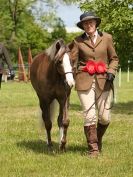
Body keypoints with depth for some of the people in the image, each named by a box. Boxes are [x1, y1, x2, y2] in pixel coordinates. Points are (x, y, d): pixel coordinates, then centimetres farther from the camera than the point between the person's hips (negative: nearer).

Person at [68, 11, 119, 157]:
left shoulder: (106, 38, 6)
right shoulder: (78, 41, 4)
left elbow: (114, 58, 11)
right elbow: (72, 61, 2)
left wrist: (111, 72, -5)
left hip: (104, 81, 1)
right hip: (85, 81, -1)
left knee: (105, 117, 2)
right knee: (90, 116, -7)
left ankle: (98, 138, 32)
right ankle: (93, 148, 4)